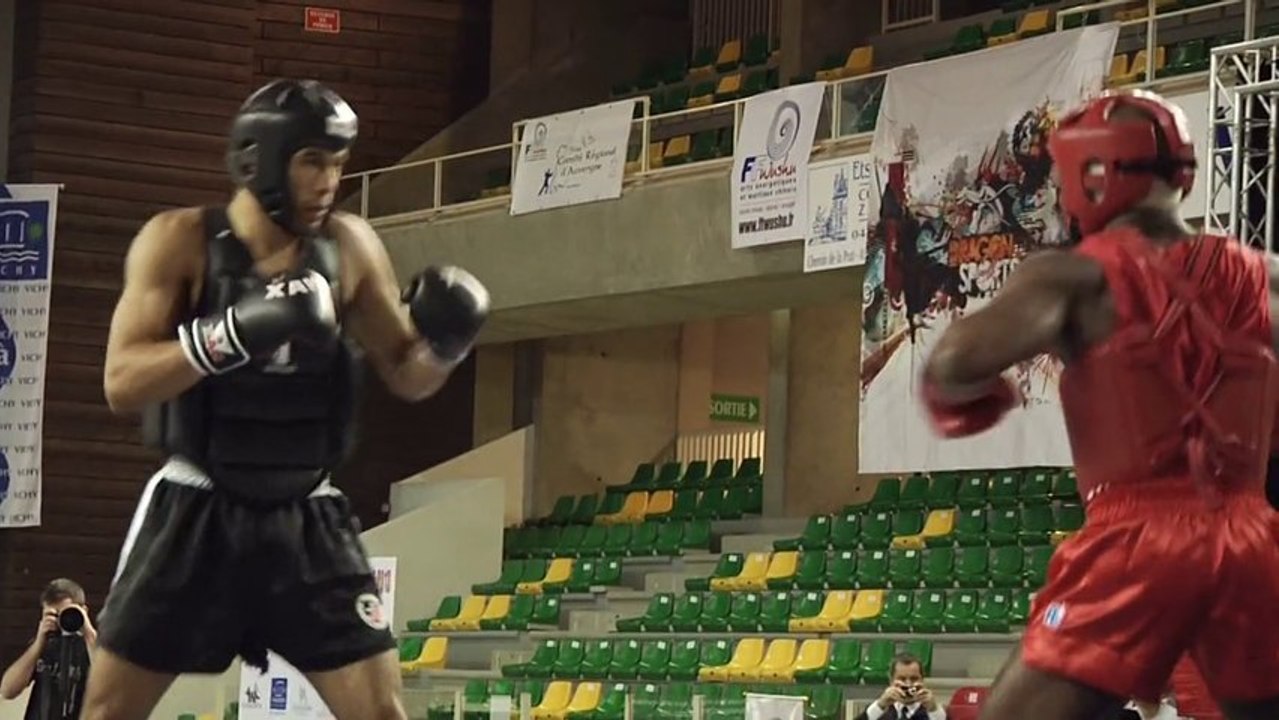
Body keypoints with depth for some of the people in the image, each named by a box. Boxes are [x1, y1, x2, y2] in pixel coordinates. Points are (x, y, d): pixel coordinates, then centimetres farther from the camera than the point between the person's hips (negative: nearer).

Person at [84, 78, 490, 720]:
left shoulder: (349, 248, 0)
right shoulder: (180, 241, -9)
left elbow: (407, 378, 10)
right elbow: (122, 383, -18)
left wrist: (445, 343, -14)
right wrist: (234, 334, -32)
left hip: (306, 518, 2)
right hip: (194, 514, -2)